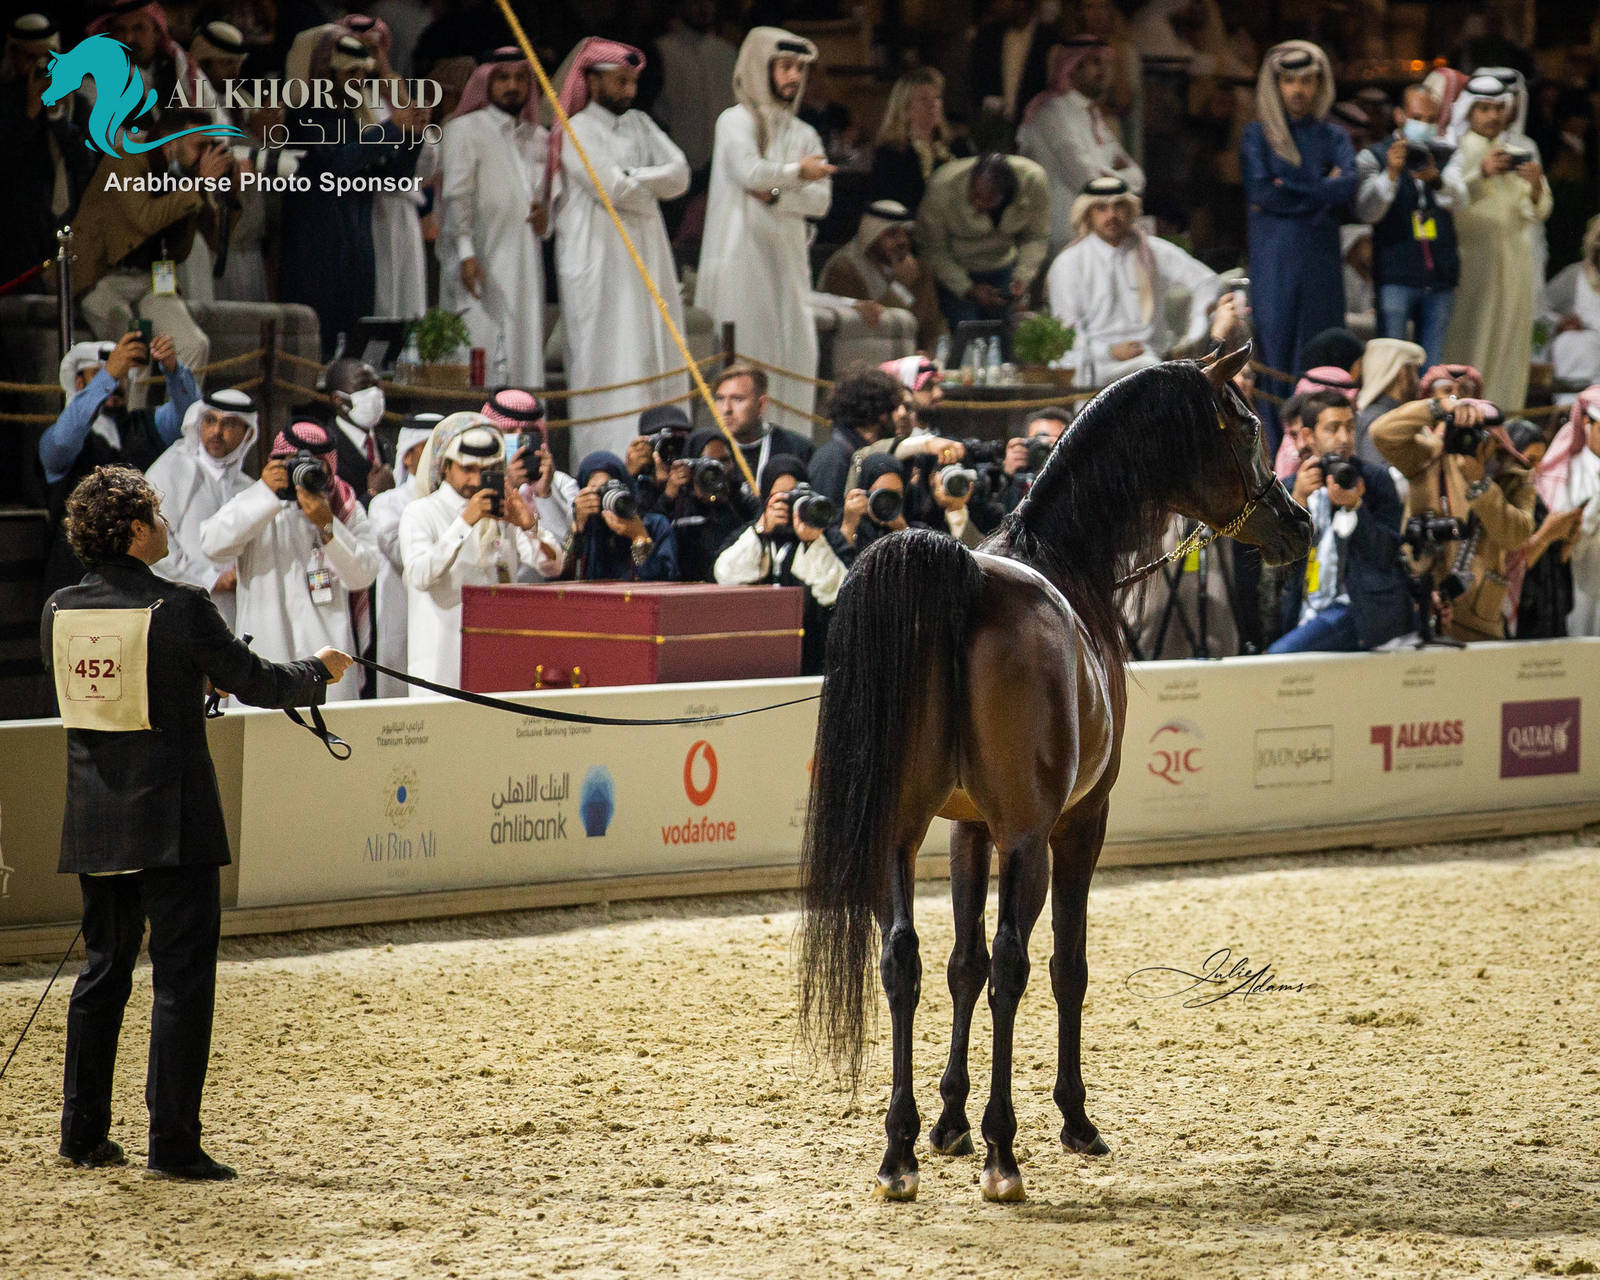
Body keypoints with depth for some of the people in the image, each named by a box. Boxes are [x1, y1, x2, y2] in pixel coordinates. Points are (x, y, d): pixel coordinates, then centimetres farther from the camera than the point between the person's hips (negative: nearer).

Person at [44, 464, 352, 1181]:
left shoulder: (59, 612, 1)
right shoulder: (179, 610, -15)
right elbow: (256, 684, -7)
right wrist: (319, 670, 13)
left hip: (93, 826, 6)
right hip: (171, 825, -6)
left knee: (102, 969, 17)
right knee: (182, 978, 1)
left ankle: (83, 1134, 20)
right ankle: (172, 1143, -1)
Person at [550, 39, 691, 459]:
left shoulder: (639, 124, 15)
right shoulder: (578, 131, -5)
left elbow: (680, 175, 3)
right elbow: (614, 188, -17)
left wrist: (628, 178, -9)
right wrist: (653, 186, 1)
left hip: (647, 258, 7)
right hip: (599, 261, -7)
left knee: (657, 358, 4)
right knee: (609, 362, -9)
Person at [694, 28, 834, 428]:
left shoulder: (804, 135, 17)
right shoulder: (737, 121, 1)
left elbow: (821, 199, 6)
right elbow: (750, 171, -16)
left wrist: (776, 194, -10)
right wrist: (797, 172, -1)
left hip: (788, 256, 6)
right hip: (743, 255, -6)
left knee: (798, 352, -2)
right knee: (750, 351, -10)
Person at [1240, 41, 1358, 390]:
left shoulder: (1332, 136, 12)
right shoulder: (1258, 135, 8)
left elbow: (1348, 187, -6)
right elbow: (1259, 191, -8)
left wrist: (1288, 189, -8)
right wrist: (1321, 192, -5)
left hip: (1322, 259, 2)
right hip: (1274, 261, -2)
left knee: (1321, 360, -2)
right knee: (1276, 353, -4)